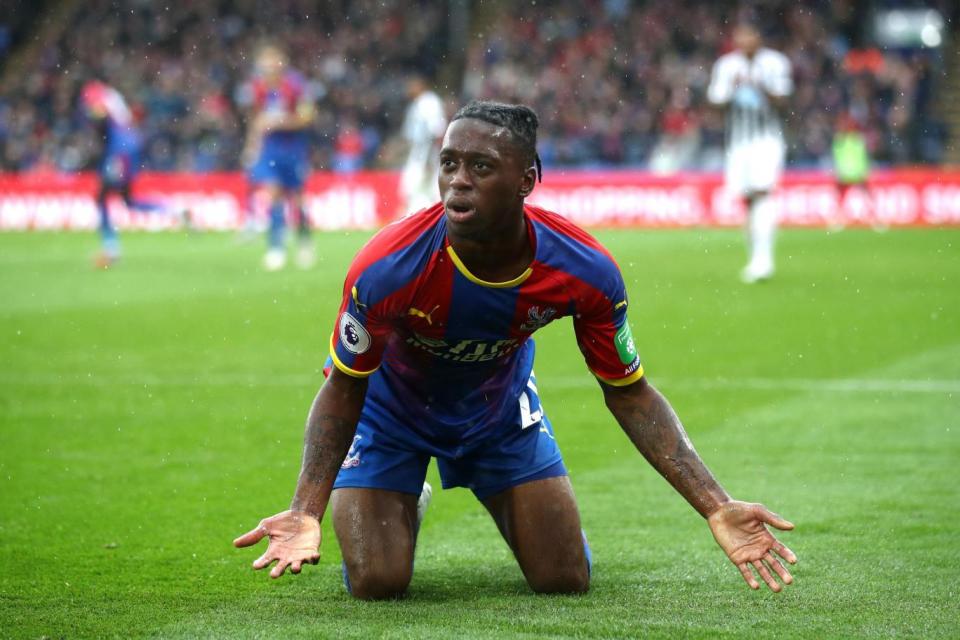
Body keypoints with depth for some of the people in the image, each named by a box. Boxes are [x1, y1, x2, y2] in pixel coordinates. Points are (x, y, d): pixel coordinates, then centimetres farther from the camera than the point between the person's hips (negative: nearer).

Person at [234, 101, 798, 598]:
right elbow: (343, 391, -21)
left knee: (566, 581, -2)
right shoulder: (386, 269, -37)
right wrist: (306, 512, -36)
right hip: (391, 408, -2)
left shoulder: (587, 273, -29)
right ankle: (406, 505, 22)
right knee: (377, 583, -16)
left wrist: (717, 508, -21)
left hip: (500, 405, 2)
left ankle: (508, 504, 34)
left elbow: (630, 395, -15)